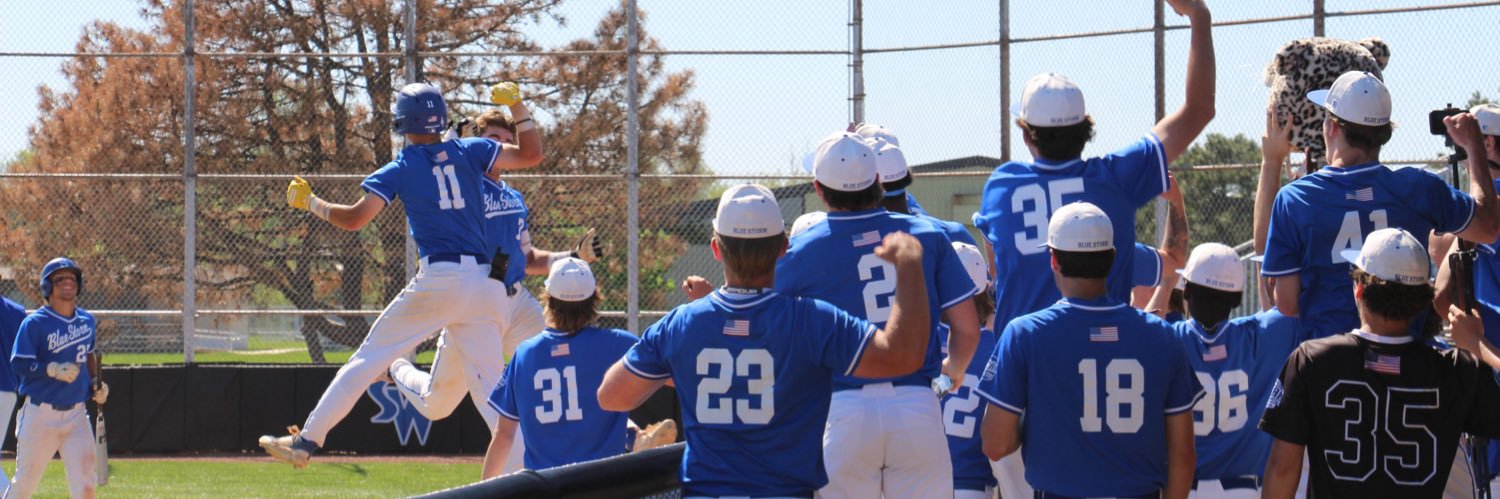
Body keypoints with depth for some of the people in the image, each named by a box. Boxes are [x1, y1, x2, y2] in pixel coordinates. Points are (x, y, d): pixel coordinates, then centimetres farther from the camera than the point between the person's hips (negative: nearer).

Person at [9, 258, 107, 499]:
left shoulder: (87, 320, 10)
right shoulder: (35, 323, -9)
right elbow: (19, 364, -16)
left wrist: (95, 386, 9)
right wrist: (52, 370, -28)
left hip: (76, 414, 4)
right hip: (40, 415, -4)